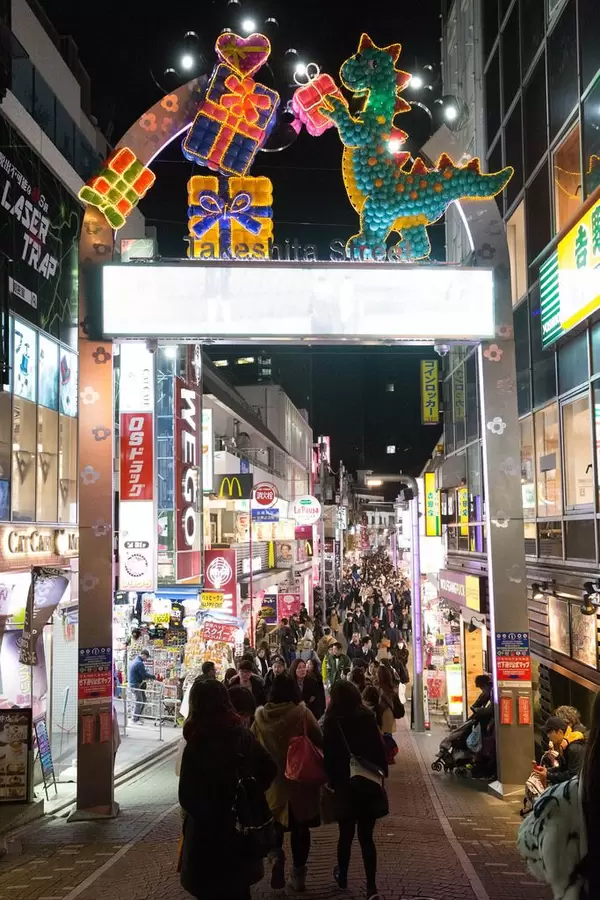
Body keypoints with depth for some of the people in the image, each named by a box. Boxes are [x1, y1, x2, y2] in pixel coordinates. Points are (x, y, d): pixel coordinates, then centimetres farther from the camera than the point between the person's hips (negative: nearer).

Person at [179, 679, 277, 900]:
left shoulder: (198, 744, -21)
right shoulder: (243, 734, -5)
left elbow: (187, 797, -17)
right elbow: (269, 769, 4)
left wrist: (200, 813, 2)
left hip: (209, 833, -5)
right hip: (242, 828, 5)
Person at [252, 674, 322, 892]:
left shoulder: (260, 716, -7)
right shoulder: (302, 713, -15)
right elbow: (319, 741, -11)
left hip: (270, 779, 2)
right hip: (300, 779, -1)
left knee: (275, 820, 21)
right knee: (300, 826, 13)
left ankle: (276, 854, -4)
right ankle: (299, 873, 18)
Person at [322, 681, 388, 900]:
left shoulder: (332, 722, -8)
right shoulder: (367, 717, -3)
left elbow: (328, 755, -9)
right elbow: (379, 748, -3)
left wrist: (332, 781, 1)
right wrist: (382, 774, 5)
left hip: (344, 785, -1)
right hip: (369, 784, 1)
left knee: (346, 835, 16)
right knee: (366, 836, 6)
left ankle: (342, 876, 34)